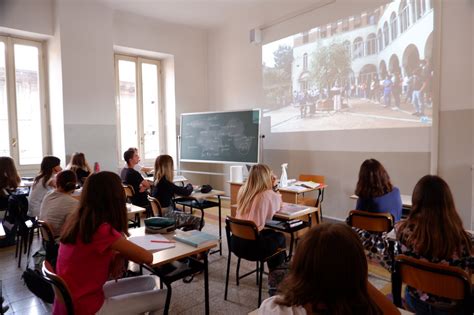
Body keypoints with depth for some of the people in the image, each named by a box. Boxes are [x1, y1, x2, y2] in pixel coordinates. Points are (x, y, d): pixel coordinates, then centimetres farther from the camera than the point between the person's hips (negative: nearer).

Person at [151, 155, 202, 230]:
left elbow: (177, 189, 16)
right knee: (199, 222, -8)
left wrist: (187, 186, 4)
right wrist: (190, 187, 4)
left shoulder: (157, 181, 5)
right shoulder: (165, 183, -22)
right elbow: (186, 192, -16)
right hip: (165, 216, -10)